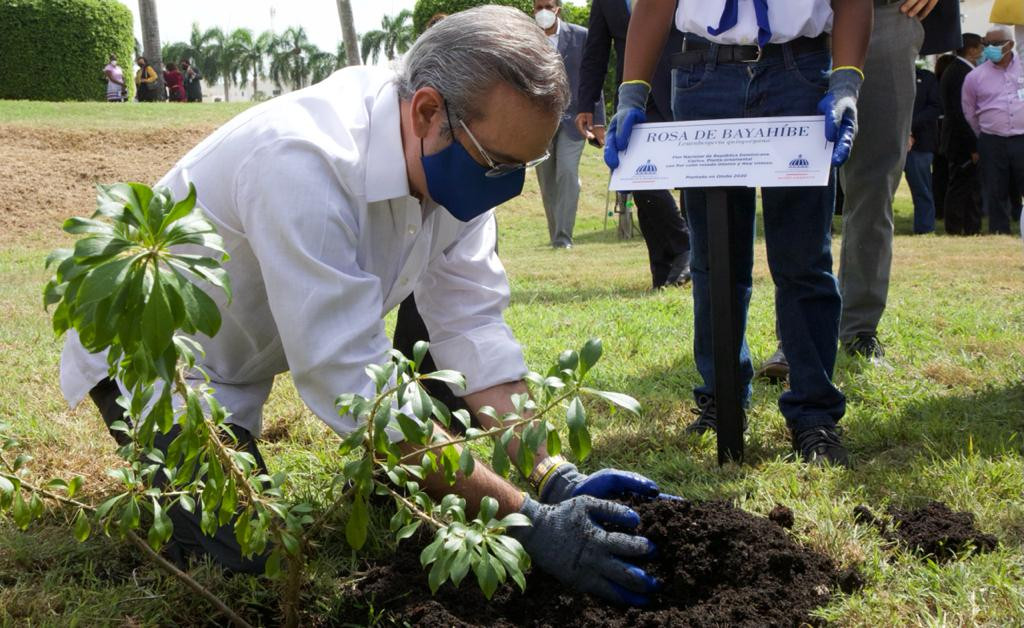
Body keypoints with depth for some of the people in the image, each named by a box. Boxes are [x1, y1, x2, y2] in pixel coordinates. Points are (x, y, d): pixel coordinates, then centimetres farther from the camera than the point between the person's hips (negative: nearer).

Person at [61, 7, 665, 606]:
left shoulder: (463, 160, -15)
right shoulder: (302, 162, -38)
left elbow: (472, 327, -12)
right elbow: (358, 388, -40)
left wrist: (554, 477, -24)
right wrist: (530, 522, -40)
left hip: (252, 348, 7)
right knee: (249, 548, -20)